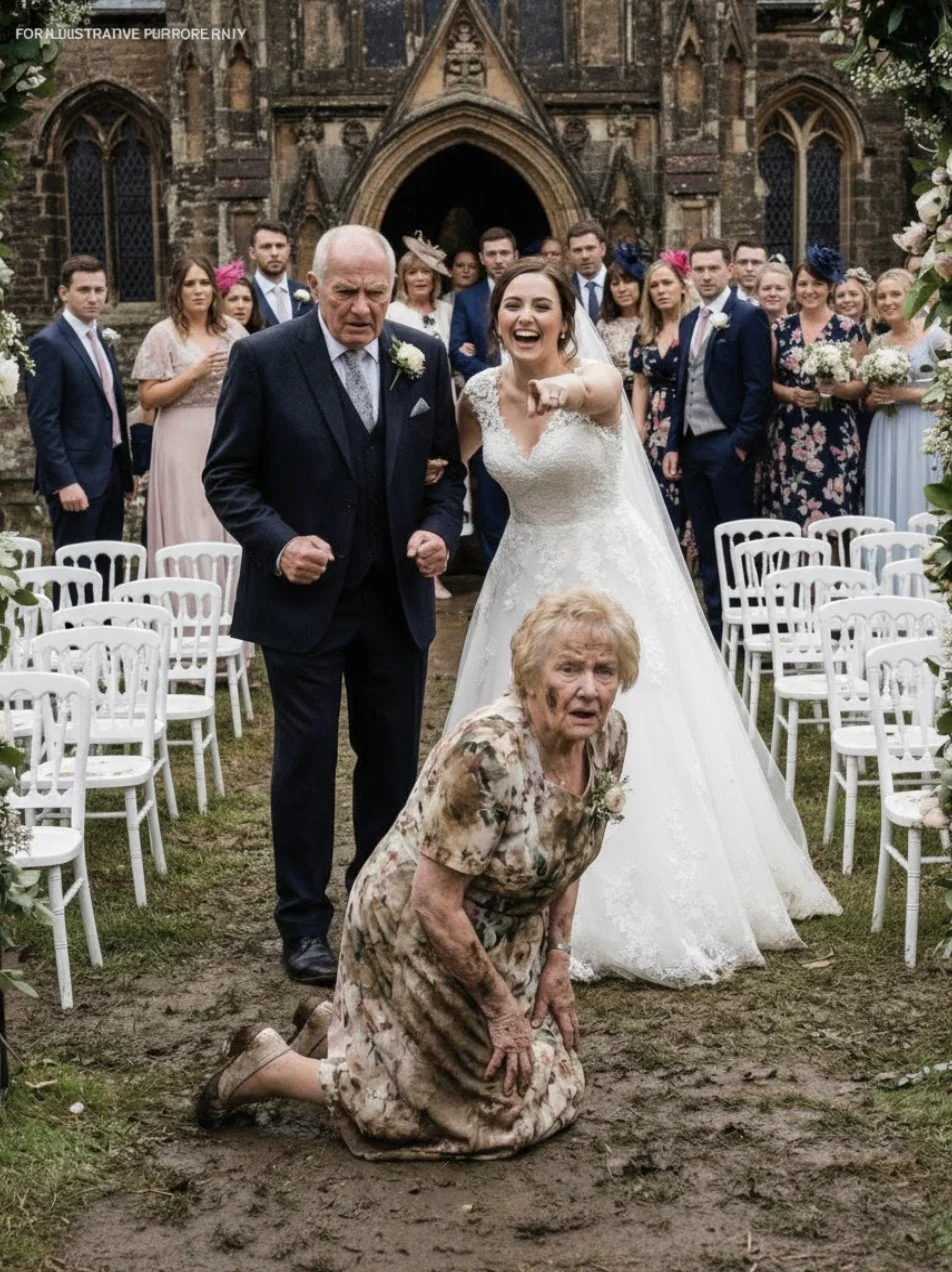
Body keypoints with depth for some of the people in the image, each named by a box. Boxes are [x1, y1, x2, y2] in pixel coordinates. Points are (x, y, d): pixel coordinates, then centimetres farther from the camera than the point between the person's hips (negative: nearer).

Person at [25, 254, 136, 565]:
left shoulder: (102, 340, 15)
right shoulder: (48, 343, -10)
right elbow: (43, 421, -15)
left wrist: (126, 471, 15)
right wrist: (64, 481, -20)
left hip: (110, 475, 8)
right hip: (75, 479, -8)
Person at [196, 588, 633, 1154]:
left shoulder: (607, 735, -9)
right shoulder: (487, 754, -33)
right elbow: (434, 905, -28)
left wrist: (558, 958, 4)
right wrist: (499, 1005, -17)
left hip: (506, 938, 8)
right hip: (415, 934, -8)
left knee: (554, 1084, 18)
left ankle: (337, 1024, 26)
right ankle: (269, 1066, 11)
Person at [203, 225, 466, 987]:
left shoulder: (424, 358, 2)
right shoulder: (264, 360, -8)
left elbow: (449, 465, 9)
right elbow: (227, 475, -5)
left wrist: (441, 529, -8)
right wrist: (277, 542, -18)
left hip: (397, 600, 4)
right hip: (305, 597, -3)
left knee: (394, 758, 13)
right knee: (306, 759, 5)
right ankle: (304, 923, 17)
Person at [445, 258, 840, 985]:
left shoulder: (596, 379, -16)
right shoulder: (483, 392, -2)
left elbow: (599, 390, -42)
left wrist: (566, 390, -65)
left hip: (610, 575, -4)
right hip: (528, 578, 5)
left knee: (628, 741, -4)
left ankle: (660, 907, 13)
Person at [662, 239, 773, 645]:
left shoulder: (749, 317, -6)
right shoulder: (689, 322, 16)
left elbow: (758, 386, -11)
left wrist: (742, 443, -16)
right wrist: (674, 445, 11)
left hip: (727, 445, -7)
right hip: (692, 445, 7)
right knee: (706, 547, 11)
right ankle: (715, 629, 17)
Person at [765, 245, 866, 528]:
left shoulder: (848, 329, 2)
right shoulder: (781, 329, 9)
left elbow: (862, 383, 3)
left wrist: (835, 388, -16)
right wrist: (790, 394, -8)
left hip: (835, 437, -2)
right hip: (789, 436, 2)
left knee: (832, 515, -6)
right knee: (789, 516, 0)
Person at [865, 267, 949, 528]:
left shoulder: (934, 335, -4)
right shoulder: (877, 344, 12)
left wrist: (907, 394, -14)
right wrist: (875, 399, -3)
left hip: (923, 435, -5)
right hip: (886, 437, 5)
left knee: (919, 505, -5)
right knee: (886, 508, 4)